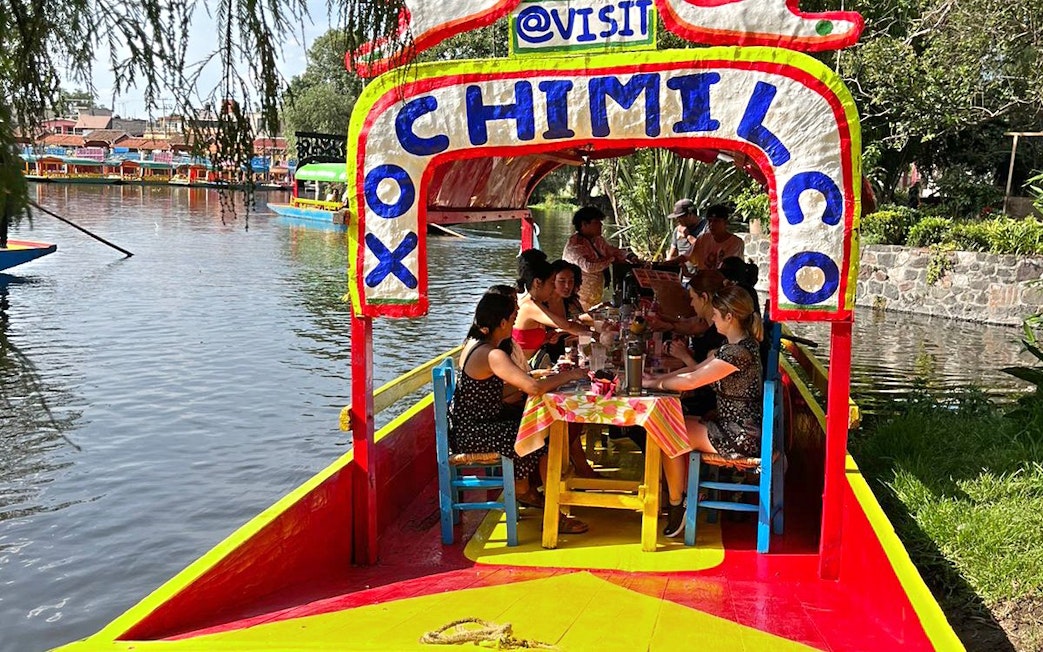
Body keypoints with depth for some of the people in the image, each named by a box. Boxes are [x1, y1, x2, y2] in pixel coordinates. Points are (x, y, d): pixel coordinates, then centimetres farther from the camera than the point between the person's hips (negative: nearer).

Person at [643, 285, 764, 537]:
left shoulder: (740, 351, -24)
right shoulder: (733, 345, 9)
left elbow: (691, 381, -23)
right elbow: (697, 368, 14)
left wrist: (655, 383, -9)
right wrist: (658, 377, 5)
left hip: (742, 437, -10)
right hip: (732, 425, 10)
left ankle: (676, 506, 10)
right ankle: (684, 497, 16)